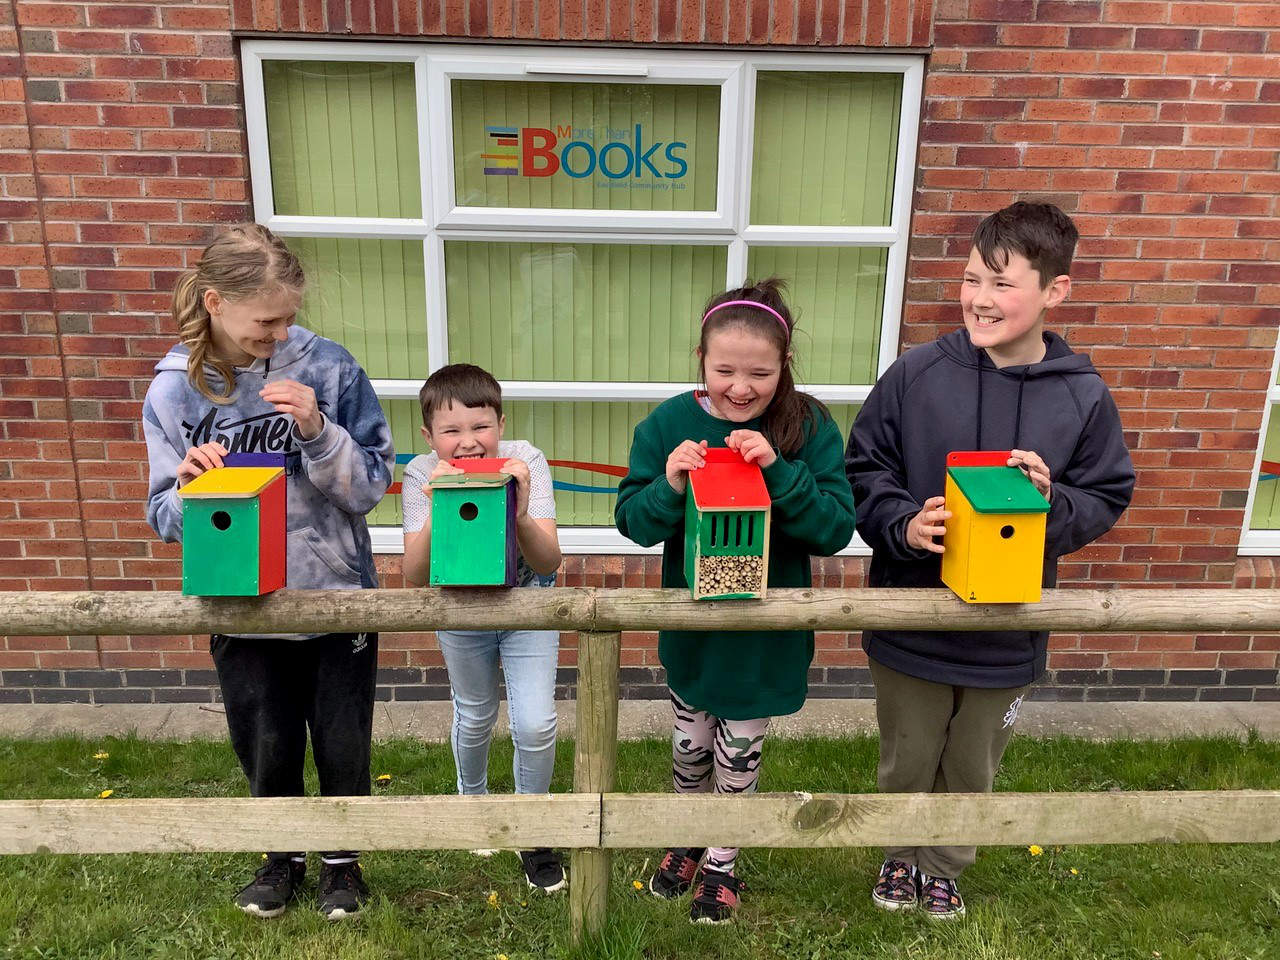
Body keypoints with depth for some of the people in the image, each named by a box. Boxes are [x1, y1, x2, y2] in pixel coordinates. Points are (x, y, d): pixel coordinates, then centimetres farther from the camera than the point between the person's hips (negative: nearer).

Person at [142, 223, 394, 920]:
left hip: (336, 595, -1)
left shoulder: (328, 366, -12)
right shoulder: (174, 390, -6)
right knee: (267, 750, 17)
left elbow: (370, 486, -9)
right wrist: (191, 485, -23)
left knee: (343, 747, 12)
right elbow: (166, 518, -1)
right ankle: (284, 854, 46)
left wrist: (319, 432, -26)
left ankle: (341, 858, 41)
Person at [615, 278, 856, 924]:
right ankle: (686, 843, 51)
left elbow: (837, 529, -19)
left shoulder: (809, 428, -16)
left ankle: (722, 863, 44)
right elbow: (632, 521, -12)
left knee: (738, 759, 18)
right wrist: (670, 487, -32)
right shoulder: (669, 423, -13)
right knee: (689, 750, 22)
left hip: (767, 635, -1)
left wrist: (780, 471, -33)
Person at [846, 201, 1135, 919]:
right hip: (910, 623, -1)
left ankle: (945, 867, 49)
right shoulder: (915, 374, -11)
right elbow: (864, 471, -6)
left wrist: (1054, 504, -20)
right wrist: (904, 524, -23)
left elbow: (1108, 499, 0)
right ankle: (903, 857, 48)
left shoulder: (1084, 396, -8)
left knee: (972, 769, 21)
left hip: (1008, 635, 1)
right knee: (907, 762, 19)